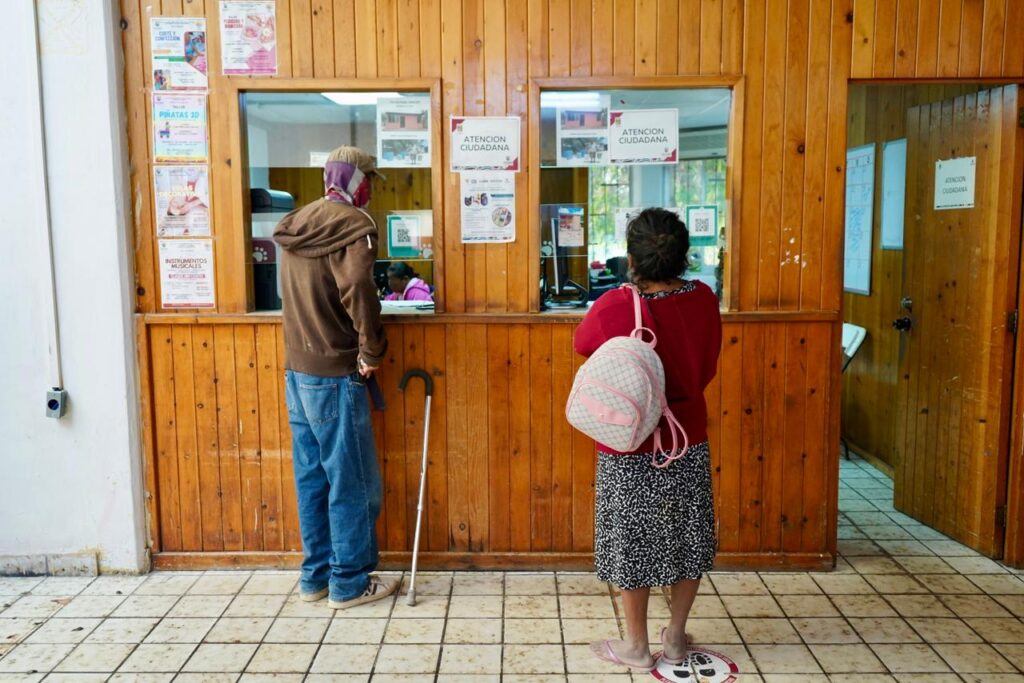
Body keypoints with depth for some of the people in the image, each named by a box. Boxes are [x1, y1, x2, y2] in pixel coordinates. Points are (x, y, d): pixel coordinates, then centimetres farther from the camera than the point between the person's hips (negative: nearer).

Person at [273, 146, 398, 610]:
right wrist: (371, 349, -19)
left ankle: (315, 576, 26)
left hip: (296, 371, 8)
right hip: (334, 376, -8)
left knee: (312, 478, 15)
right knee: (352, 483, 3)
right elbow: (357, 288, -30)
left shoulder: (296, 227, 11)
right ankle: (350, 583, 14)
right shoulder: (352, 225, -13)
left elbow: (301, 296, 14)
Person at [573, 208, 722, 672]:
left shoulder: (615, 308, -21)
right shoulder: (704, 300, -9)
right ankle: (675, 638, 32)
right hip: (689, 443, 4)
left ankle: (637, 647, 25)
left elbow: (582, 343, 1)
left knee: (633, 543, 11)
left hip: (631, 448, -4)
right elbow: (706, 369, 4)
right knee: (687, 539, 18)